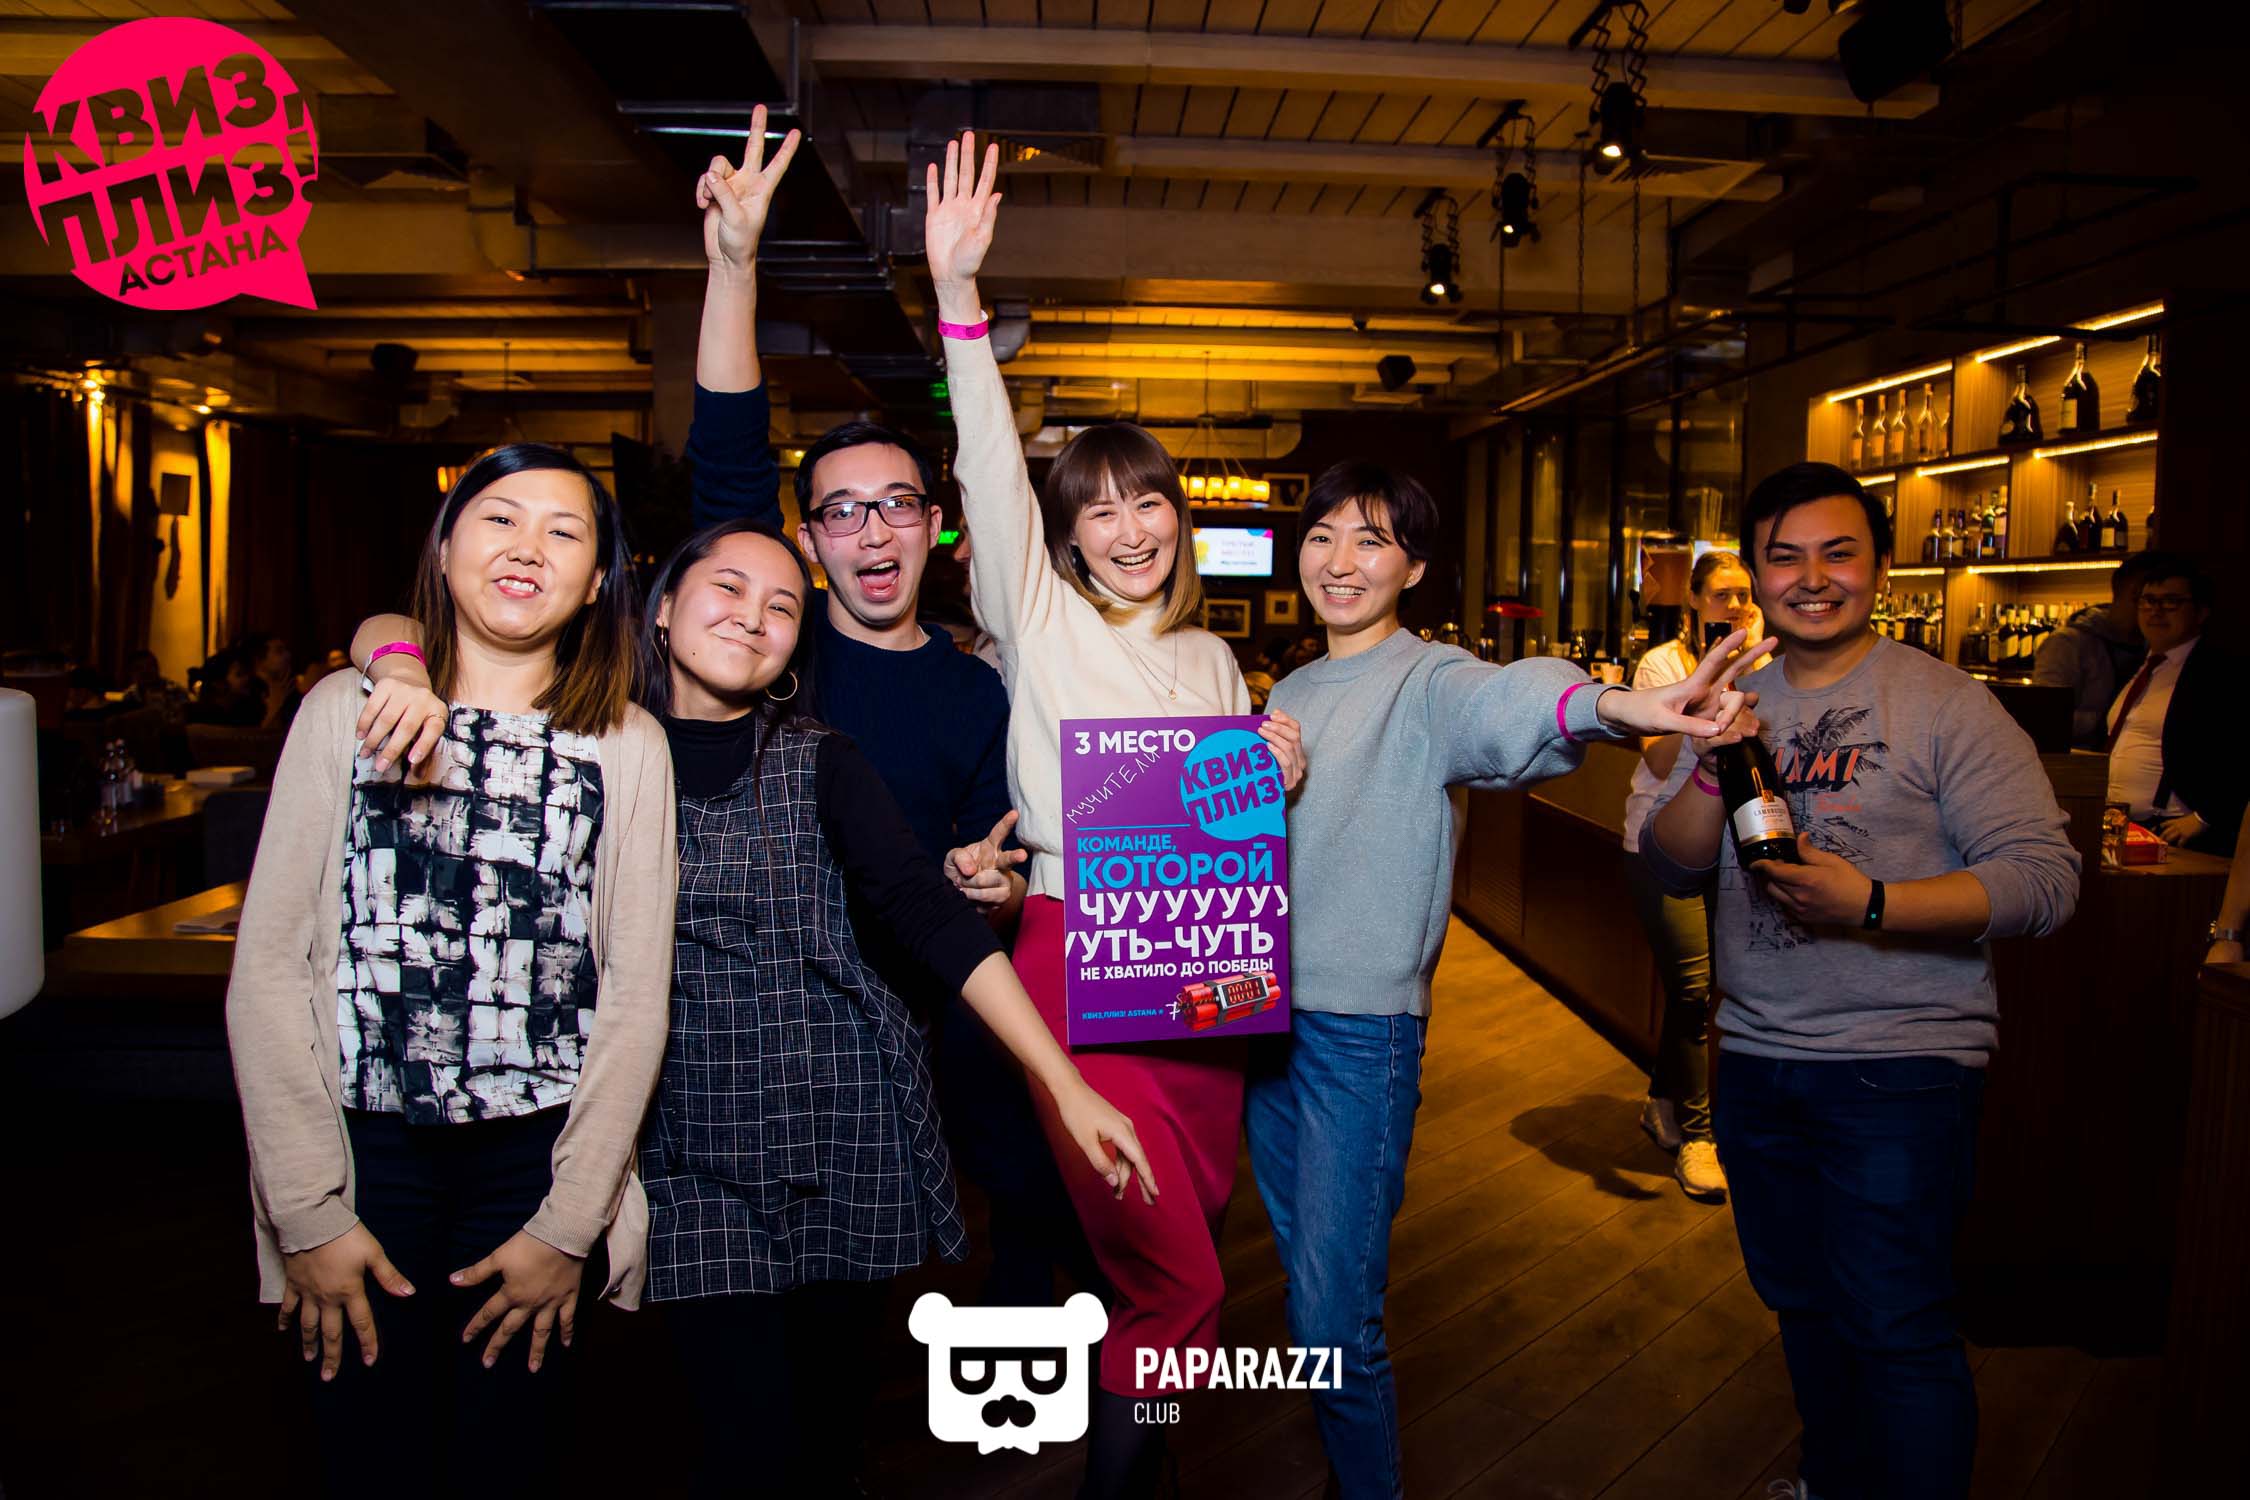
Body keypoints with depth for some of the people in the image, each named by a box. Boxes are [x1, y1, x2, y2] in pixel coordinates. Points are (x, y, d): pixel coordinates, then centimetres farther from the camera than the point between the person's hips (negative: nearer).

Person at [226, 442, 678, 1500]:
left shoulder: (628, 746, 1)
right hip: (365, 1146, 0)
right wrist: (310, 1210, -6)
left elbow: (636, 997, 0)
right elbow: (268, 966, -1)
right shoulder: (346, 711, 2)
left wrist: (568, 1224, -4)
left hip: (537, 1158, 0)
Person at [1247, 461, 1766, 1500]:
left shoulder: (1427, 682, -8)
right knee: (1306, 1277, 20)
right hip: (1266, 1011, 7)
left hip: (1362, 1027, -7)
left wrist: (1611, 706, -55)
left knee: (1335, 1323, -4)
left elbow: (1502, 705, -33)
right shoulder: (1286, 693, 14)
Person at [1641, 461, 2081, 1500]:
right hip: (1756, 1058, 6)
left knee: (1894, 1328, -2)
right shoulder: (1735, 705, 7)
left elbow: (2043, 880, -16)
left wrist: (1869, 904, -28)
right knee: (1801, 1301, 20)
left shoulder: (1946, 705, -9)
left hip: (1900, 1064, -5)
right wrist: (1710, 770, -15)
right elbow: (1670, 869, 3)